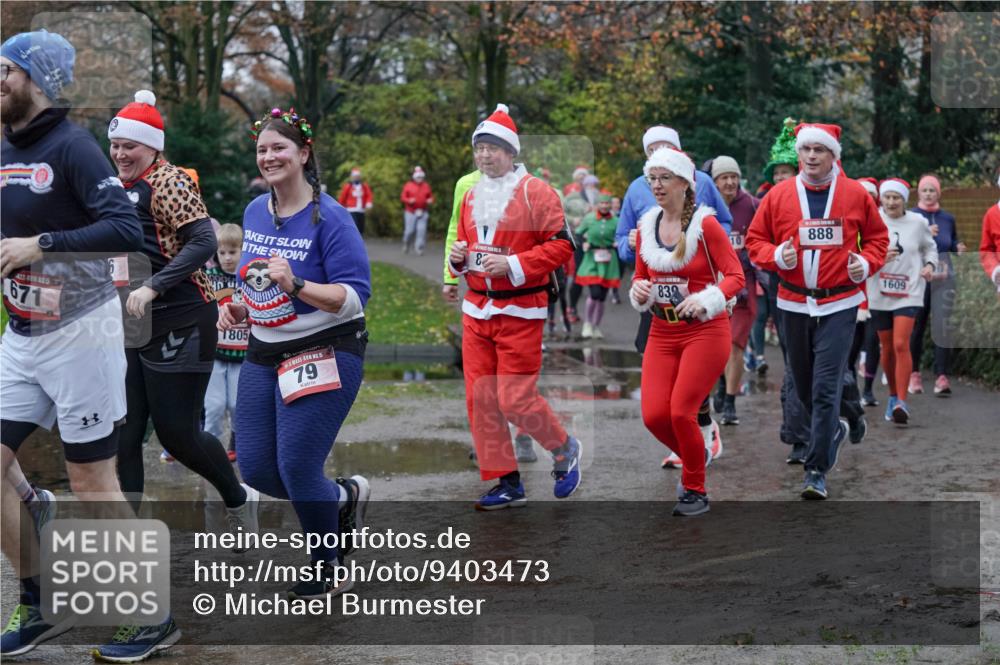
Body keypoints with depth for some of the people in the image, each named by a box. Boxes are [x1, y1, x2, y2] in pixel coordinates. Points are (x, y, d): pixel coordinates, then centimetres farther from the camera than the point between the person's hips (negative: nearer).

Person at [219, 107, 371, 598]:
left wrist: (296, 285, -32)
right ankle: (345, 496, 33)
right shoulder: (255, 212, 6)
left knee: (296, 467, -8)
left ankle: (329, 570, 16)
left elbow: (355, 297, -20)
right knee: (255, 470, 6)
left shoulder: (329, 218, -16)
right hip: (264, 355, 8)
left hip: (325, 355, -7)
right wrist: (237, 307, 4)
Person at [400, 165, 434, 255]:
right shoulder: (408, 186, 1)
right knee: (410, 230, -2)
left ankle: (419, 248, -4)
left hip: (422, 213, 2)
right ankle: (406, 244, 26)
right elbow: (403, 197, -1)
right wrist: (409, 200, -20)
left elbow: (430, 196, 16)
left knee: (421, 230, -9)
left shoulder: (426, 186, 10)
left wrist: (430, 201, -7)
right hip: (410, 212, -2)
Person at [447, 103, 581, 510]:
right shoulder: (471, 195, 14)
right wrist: (458, 259, 2)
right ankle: (507, 484, 13)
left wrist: (512, 265, -19)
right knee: (480, 399, 3)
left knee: (515, 399, -9)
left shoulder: (534, 192, -7)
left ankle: (564, 448, 20)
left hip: (520, 312, -7)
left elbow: (561, 244, -12)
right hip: (476, 309, 7)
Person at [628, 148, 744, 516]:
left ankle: (696, 491, 10)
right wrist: (638, 291, -7)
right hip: (662, 333, 5)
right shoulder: (646, 227, 7)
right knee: (654, 416, -6)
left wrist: (705, 300, -27)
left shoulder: (705, 224, -9)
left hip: (705, 331, -5)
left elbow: (735, 276, -11)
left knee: (681, 412, -12)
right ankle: (697, 455, 26)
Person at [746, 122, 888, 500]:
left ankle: (817, 471, -5)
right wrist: (776, 256, -12)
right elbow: (755, 240, 7)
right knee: (803, 385, 13)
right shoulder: (779, 195, 1)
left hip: (839, 305, -3)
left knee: (826, 387, -10)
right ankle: (833, 430, 44)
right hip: (793, 305, 3)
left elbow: (877, 237, 11)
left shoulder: (856, 195, -1)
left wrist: (866, 264, -7)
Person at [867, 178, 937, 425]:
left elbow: (930, 247, 18)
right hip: (879, 294, 1)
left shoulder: (917, 222, 0)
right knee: (887, 349, 11)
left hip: (909, 293, -1)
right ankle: (893, 397, 30)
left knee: (901, 345, -16)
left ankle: (901, 403, -17)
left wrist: (930, 264, -1)